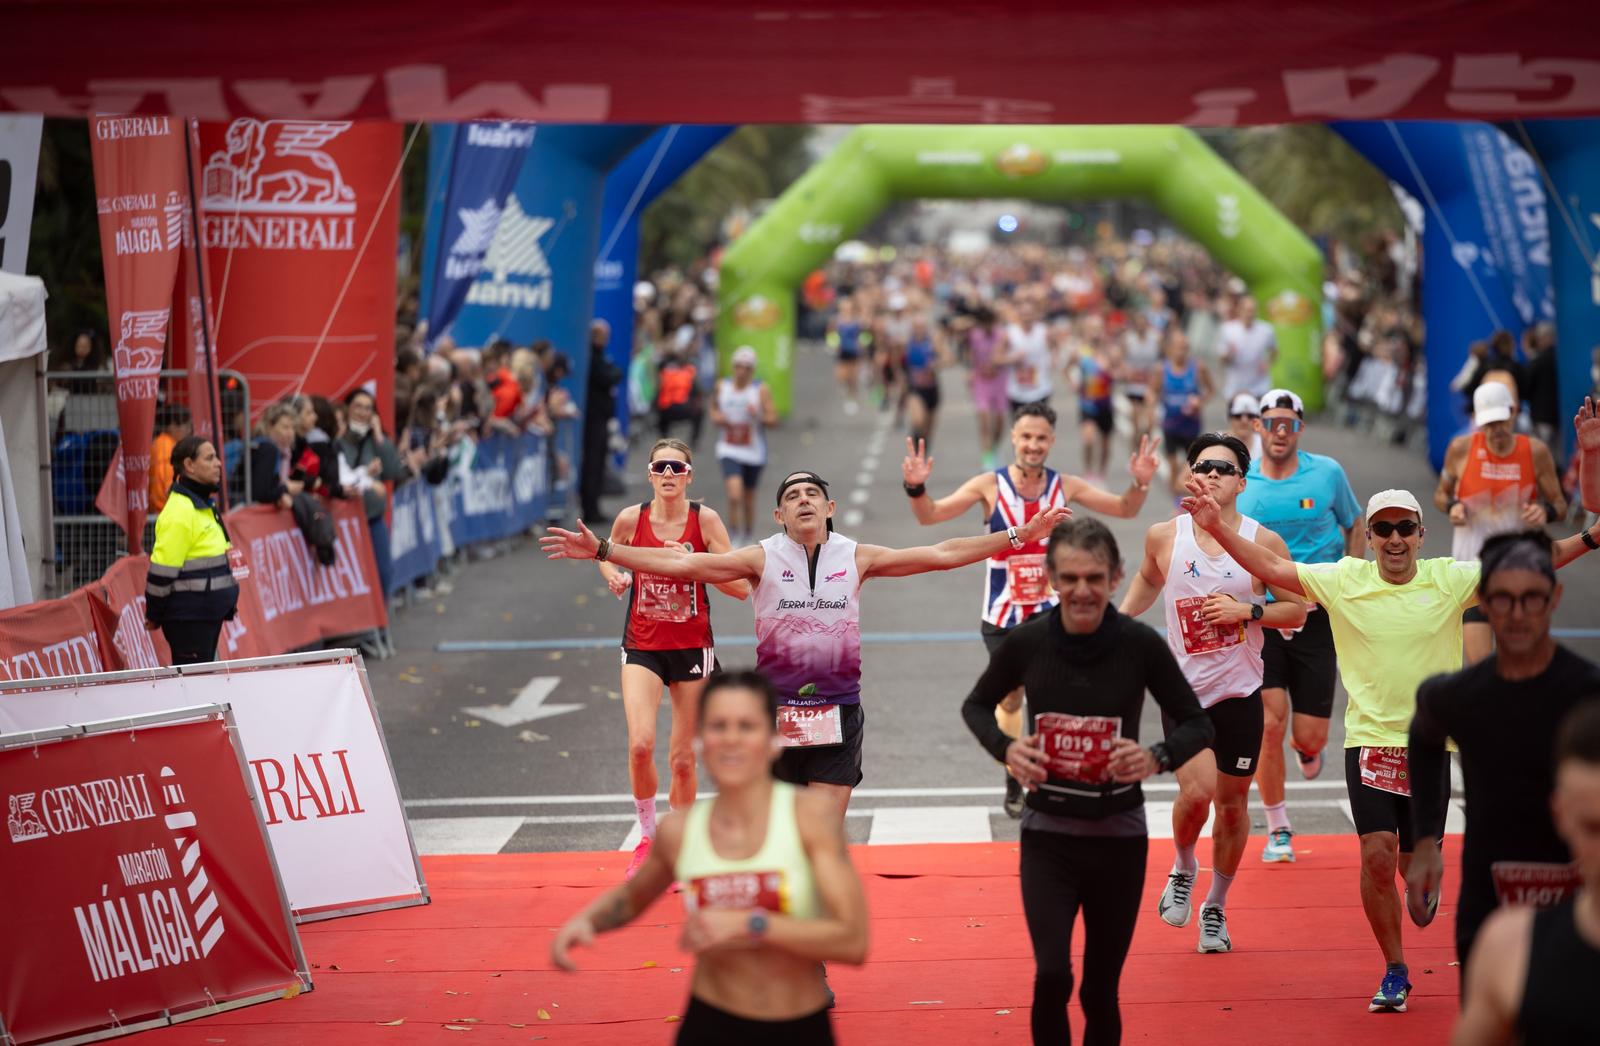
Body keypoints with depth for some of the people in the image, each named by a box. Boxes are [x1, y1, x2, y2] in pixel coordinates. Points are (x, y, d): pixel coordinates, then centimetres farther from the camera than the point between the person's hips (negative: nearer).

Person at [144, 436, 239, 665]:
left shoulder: (203, 504, 14)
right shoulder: (180, 511, -18)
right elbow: (162, 568, -18)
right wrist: (154, 616, -13)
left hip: (208, 614, 10)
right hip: (187, 617, -10)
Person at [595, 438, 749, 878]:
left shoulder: (705, 520, -8)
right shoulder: (631, 519, -5)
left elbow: (741, 588, -10)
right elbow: (606, 554, 17)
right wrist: (612, 574, -5)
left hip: (692, 648, 0)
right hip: (642, 646, 0)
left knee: (683, 758, 4)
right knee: (640, 744, -18)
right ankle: (647, 837, 5)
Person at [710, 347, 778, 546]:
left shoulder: (761, 390, -8)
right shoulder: (722, 386, 0)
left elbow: (773, 420, -8)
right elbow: (714, 407, 17)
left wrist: (758, 416, -29)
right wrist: (715, 417, -5)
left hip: (753, 453, 0)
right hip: (729, 450, 0)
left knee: (748, 498, 14)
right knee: (734, 494, -19)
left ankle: (748, 534, 35)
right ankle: (735, 537, -5)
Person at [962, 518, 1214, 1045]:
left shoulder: (1140, 644, -12)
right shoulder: (1026, 642, -10)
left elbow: (1197, 724, -1)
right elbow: (976, 706, 8)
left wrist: (1158, 758, -22)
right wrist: (1005, 747, -12)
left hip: (1119, 836, 0)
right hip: (1048, 832, 0)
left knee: (1101, 990, 8)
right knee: (1051, 975, -16)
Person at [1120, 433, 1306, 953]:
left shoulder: (1264, 542, -6)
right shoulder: (1163, 536, -3)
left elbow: (1296, 610, 0)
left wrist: (1248, 610, -16)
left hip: (1240, 693, 1)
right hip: (1183, 689, -1)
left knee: (1232, 803, 8)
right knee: (1196, 792, -17)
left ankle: (1216, 907, 29)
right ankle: (1183, 870, 15)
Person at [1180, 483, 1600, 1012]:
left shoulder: (1450, 579, -2)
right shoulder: (1344, 580, -2)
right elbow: (1273, 568, -2)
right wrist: (1217, 528, -12)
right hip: (1369, 741, 0)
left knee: (1417, 865, 4)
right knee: (1377, 855, -12)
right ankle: (1394, 973, 4)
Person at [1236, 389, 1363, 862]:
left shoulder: (1328, 473, 0)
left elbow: (1355, 528, 14)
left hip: (1317, 616, 0)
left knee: (1310, 735, -1)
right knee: (1269, 721, -11)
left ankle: (1306, 748, 40)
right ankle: (1277, 829, 7)